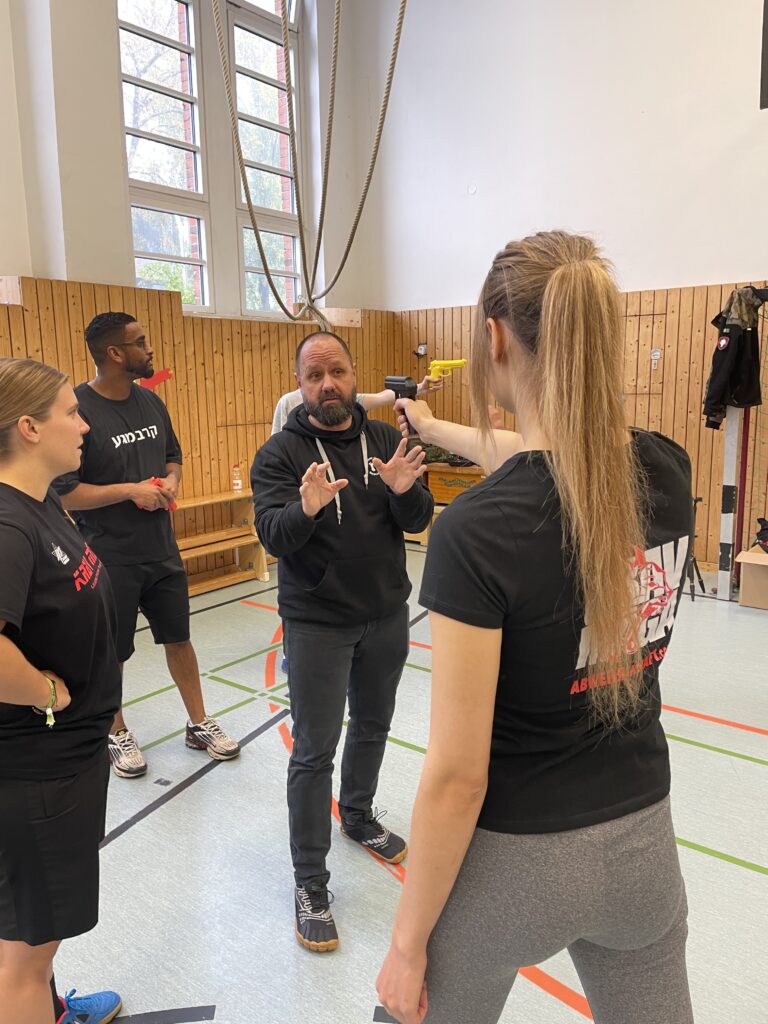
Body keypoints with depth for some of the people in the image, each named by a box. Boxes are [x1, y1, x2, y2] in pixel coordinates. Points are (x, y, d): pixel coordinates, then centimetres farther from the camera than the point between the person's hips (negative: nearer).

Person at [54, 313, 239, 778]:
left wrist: (171, 482, -4)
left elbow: (173, 455, 17)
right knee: (110, 652, 12)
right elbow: (62, 492, -19)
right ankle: (118, 734, 35)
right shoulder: (78, 408, -18)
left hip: (162, 549, 6)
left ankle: (200, 724, 33)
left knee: (179, 636, 16)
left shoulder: (151, 401, 3)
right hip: (110, 558, -6)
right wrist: (131, 490, -21)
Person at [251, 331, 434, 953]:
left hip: (387, 614, 4)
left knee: (373, 726, 21)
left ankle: (359, 816, 47)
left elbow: (419, 522, -5)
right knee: (315, 751, 2)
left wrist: (404, 491, -28)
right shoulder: (281, 453, -9)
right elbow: (272, 534, -20)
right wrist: (306, 509, -42)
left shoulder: (386, 440, 1)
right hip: (317, 623, -4)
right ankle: (311, 884, 18)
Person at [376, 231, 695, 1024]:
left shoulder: (478, 530, -28)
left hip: (512, 855, -5)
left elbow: (457, 774, -22)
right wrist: (434, 429, 29)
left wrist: (408, 943, -6)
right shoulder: (667, 470, -9)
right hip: (641, 840, 6)